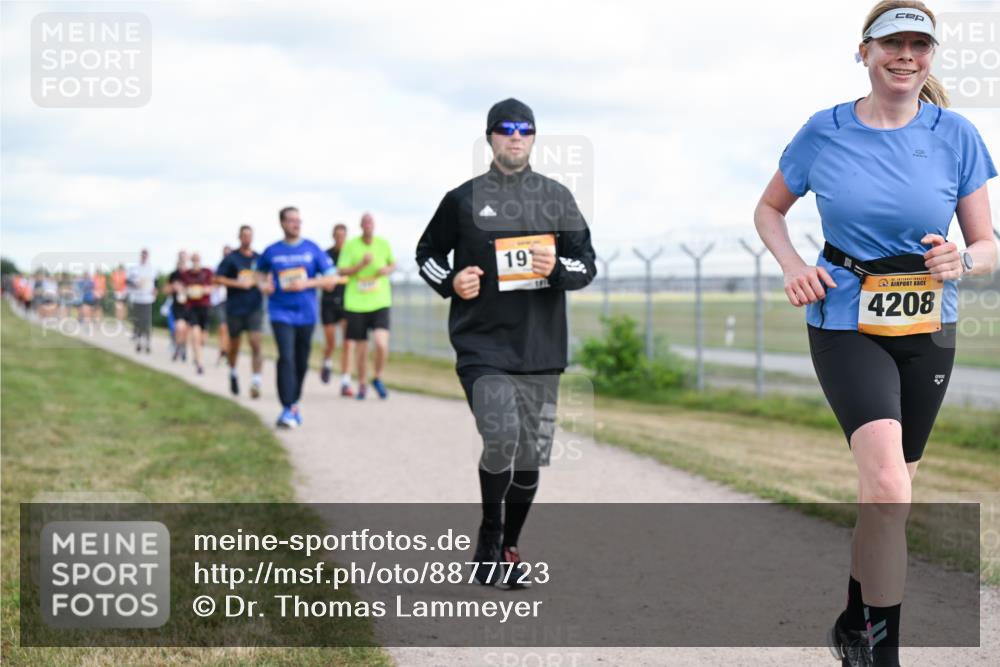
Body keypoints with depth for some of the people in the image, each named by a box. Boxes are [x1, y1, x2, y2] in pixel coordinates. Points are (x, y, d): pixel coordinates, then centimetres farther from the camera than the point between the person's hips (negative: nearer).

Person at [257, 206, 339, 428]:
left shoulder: (312, 249, 2)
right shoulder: (272, 251, 2)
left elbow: (332, 277, 1)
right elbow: (260, 273, 20)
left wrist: (306, 284, -12)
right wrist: (263, 284, -2)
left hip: (306, 313, 2)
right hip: (281, 312, -2)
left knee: (301, 362, 10)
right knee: (286, 358, -16)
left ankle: (294, 403, 29)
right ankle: (287, 409, -17)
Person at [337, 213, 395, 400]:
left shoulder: (383, 243, 5)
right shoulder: (350, 245, -1)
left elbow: (393, 264, 21)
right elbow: (341, 271, -4)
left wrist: (387, 269, -2)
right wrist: (361, 264, -18)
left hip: (380, 302, 0)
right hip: (356, 303, 0)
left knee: (381, 344, -17)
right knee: (360, 348, 6)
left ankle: (378, 379, 8)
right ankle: (361, 384, 28)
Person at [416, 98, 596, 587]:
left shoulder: (557, 198, 10)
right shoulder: (464, 198, 6)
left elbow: (587, 265, 12)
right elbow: (427, 253, 16)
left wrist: (557, 268, -10)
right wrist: (451, 283, -4)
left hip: (541, 349, 3)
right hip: (482, 345, -3)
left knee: (530, 455, 7)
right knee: (502, 436, -22)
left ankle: (506, 548, 26)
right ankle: (489, 537, 0)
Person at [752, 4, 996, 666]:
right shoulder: (824, 133, -4)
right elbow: (769, 209, 12)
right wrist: (793, 266, -7)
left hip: (928, 331, 3)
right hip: (845, 325, -2)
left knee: (889, 494, 13)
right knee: (888, 485, -23)